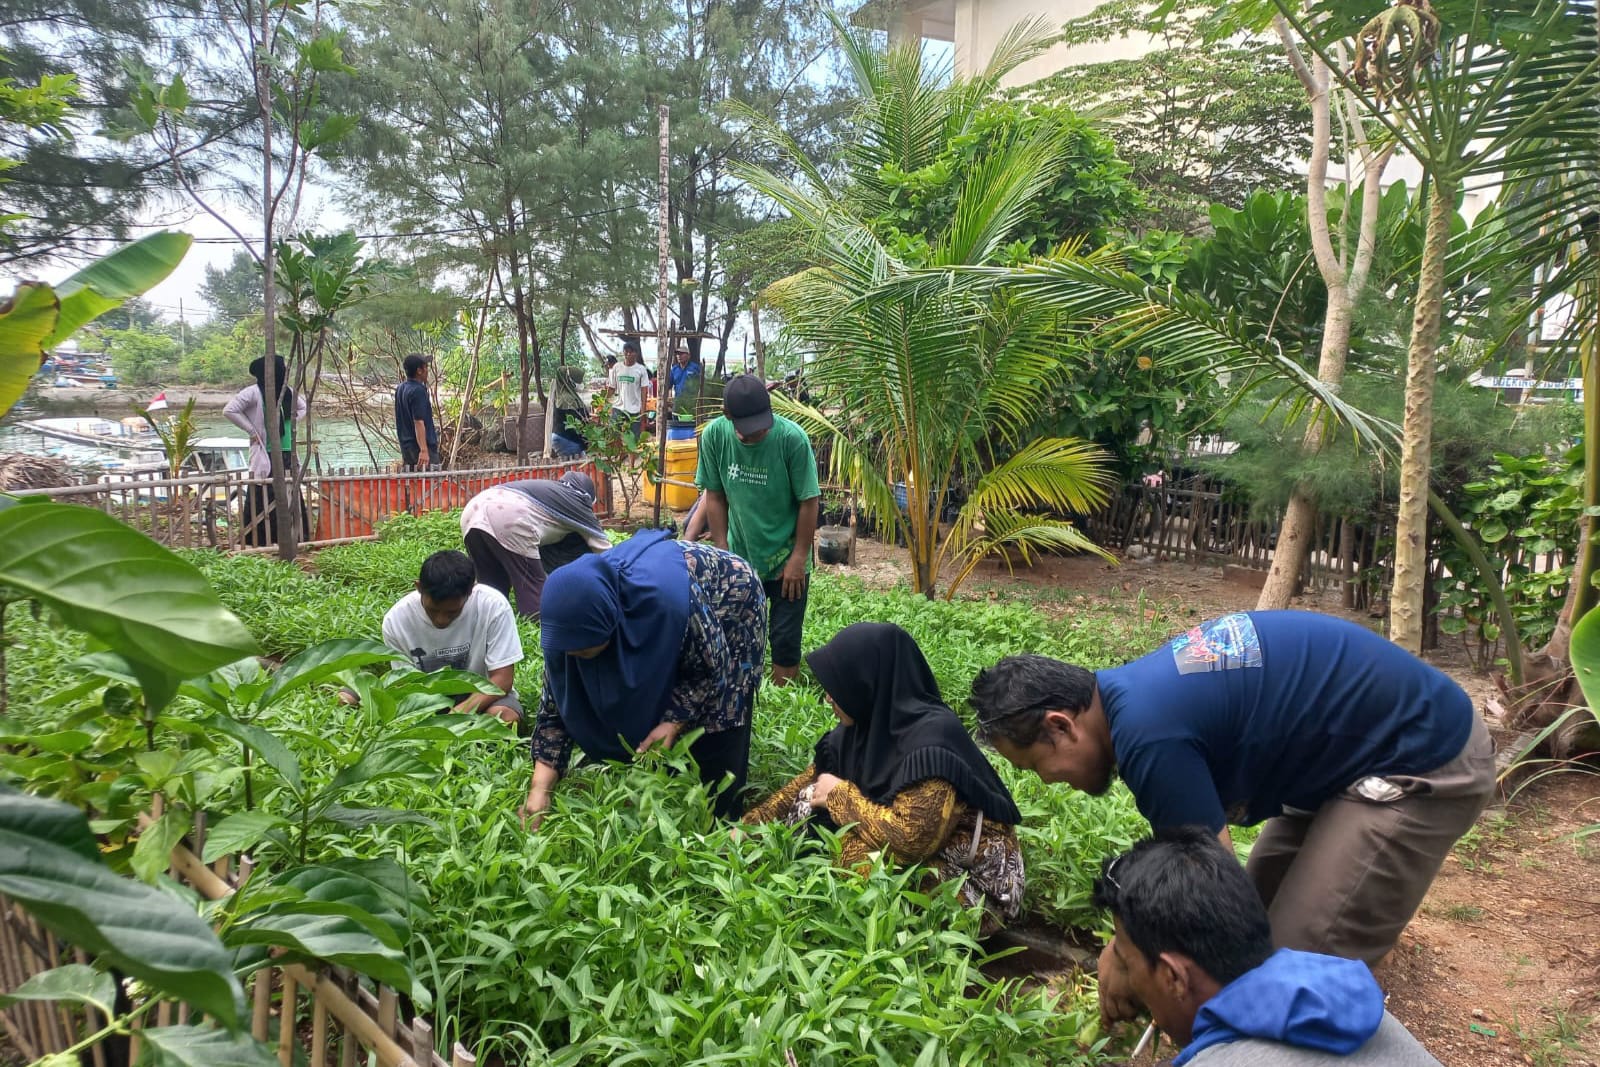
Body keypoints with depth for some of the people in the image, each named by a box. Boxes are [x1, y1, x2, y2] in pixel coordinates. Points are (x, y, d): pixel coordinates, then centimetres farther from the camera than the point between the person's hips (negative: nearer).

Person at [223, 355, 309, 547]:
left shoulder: (287, 392, 5)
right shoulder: (253, 392, -5)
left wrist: (291, 423, 8)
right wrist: (251, 430, -7)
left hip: (287, 453, 5)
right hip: (265, 454, -5)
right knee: (263, 497, 0)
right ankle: (258, 538, 5)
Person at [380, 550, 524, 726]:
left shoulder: (494, 606, -24)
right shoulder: (396, 620, -18)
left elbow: (502, 679, -20)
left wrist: (458, 714, -35)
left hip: (483, 693, -1)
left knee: (504, 717, -33)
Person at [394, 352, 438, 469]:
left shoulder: (400, 389, 11)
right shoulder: (418, 391, -18)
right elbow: (418, 422, -25)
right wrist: (423, 450, -30)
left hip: (406, 446, 10)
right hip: (419, 446, -10)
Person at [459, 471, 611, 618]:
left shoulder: (549, 491, 39)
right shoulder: (577, 503, 23)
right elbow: (603, 548, 31)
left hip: (473, 513, 7)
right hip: (509, 518, -7)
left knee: (490, 590, 17)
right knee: (533, 591, 2)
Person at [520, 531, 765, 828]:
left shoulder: (668, 600, -45)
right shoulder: (574, 616, -28)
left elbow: (711, 670, -26)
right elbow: (557, 702, -18)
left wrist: (673, 723, -35)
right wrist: (540, 787, -24)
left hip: (731, 603, -5)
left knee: (716, 728, -8)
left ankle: (720, 821, 11)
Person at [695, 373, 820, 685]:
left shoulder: (792, 438, -22)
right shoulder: (714, 435, -13)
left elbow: (808, 502, -14)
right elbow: (715, 496, -2)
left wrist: (798, 559, -12)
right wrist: (722, 550, -4)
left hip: (785, 561, -3)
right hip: (738, 558, 3)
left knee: (785, 640, 4)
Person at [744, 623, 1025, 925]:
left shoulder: (931, 742, -30)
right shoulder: (865, 725, -5)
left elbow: (910, 839, -37)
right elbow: (808, 783, 8)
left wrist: (840, 795, -22)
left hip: (972, 882, -8)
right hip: (920, 859, 8)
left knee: (853, 852, -26)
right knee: (811, 802, -3)